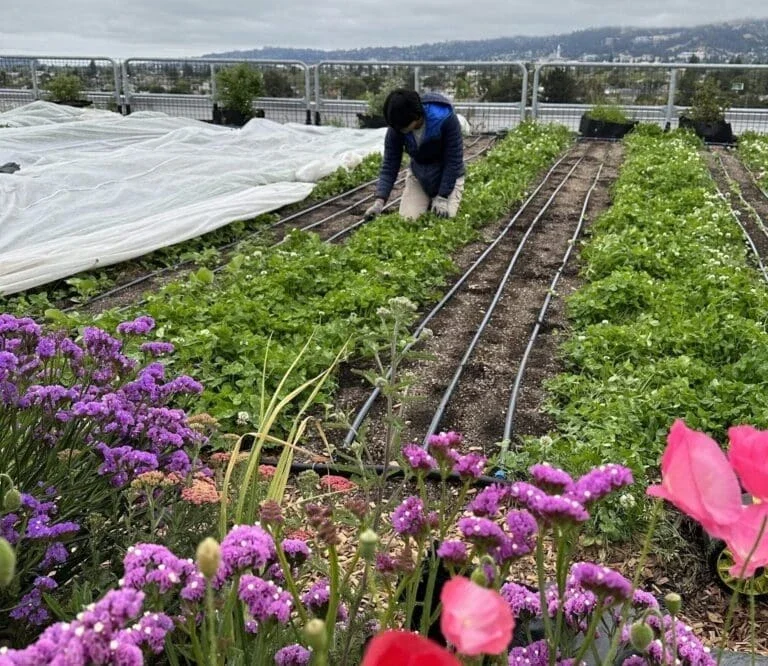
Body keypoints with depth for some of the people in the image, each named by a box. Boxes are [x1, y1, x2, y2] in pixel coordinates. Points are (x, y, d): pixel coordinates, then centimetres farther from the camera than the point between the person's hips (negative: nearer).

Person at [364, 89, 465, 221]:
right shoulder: (396, 128, -22)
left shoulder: (445, 118, -33)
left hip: (448, 175, -3)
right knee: (406, 220, -9)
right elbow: (389, 165, -18)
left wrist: (442, 197, -25)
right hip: (418, 173, 3)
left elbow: (454, 160, -25)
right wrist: (379, 201, -32)